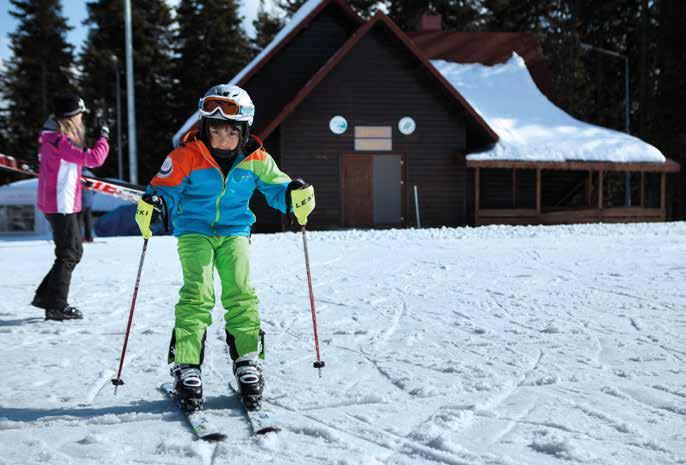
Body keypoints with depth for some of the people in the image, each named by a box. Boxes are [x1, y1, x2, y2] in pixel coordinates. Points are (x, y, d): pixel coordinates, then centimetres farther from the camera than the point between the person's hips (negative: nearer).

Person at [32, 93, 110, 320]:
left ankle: (45, 296, 23)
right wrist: (103, 137, -10)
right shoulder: (60, 141, -20)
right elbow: (94, 158, -24)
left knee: (74, 251, 17)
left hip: (57, 203, 10)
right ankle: (56, 306, 3)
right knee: (68, 254, -3)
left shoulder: (53, 137, 12)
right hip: (61, 205, -10)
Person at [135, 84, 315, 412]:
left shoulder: (255, 160, -4)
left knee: (240, 293, -10)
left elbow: (275, 186, 2)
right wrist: (152, 203, -28)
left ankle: (248, 362, 4)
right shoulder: (186, 156, -11)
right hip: (194, 230, -2)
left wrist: (294, 194, -20)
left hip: (234, 231, 2)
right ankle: (185, 366, -8)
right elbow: (165, 187, -6)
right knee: (198, 293, -17)